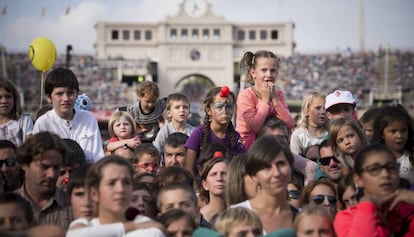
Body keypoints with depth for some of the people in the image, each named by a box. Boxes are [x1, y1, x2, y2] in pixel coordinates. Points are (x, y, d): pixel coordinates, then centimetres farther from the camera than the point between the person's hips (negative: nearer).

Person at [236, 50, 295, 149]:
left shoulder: (279, 94, 3)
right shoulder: (245, 95, -13)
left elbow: (290, 125, -10)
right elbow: (255, 127, -24)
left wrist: (274, 99, -14)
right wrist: (265, 100, -18)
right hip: (246, 144, -3)